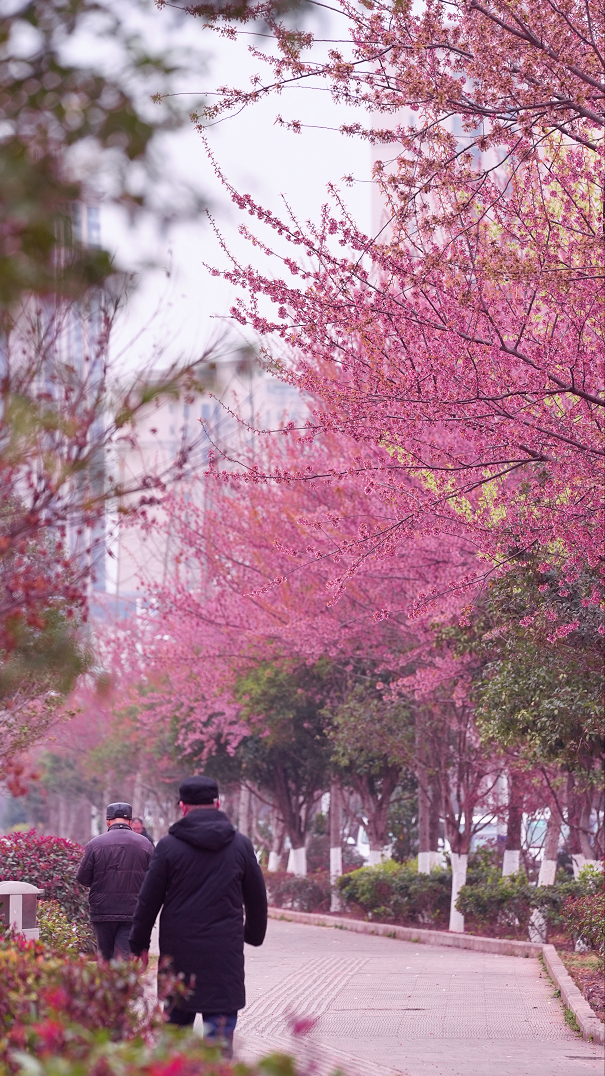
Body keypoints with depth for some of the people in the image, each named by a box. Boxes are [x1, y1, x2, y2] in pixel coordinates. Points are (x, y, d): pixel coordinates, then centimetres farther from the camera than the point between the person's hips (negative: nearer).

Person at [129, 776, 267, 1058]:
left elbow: (149, 900, 0)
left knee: (176, 1019, 14)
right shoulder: (240, 845, 3)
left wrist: (139, 944, 10)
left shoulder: (169, 845, -3)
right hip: (225, 951, 0)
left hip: (178, 950, 0)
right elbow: (257, 899, 12)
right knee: (220, 1026, -1)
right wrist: (254, 935, 28)